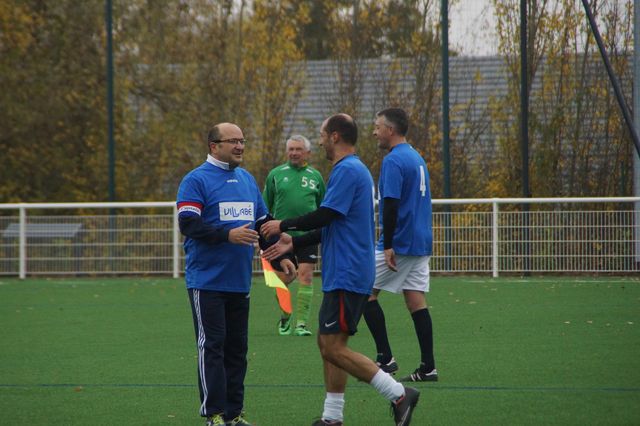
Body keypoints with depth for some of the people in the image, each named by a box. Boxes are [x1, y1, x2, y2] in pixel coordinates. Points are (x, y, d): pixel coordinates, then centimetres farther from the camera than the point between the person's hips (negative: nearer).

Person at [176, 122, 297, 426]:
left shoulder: (247, 180, 15)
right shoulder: (196, 180, -7)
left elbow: (263, 224, 21)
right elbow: (188, 224, -16)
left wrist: (279, 258, 11)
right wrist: (228, 235, -24)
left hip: (239, 282, 7)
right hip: (207, 282, -7)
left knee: (236, 347, 9)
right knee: (212, 346, -6)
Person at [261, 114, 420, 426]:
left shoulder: (347, 171, -15)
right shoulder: (354, 170, 18)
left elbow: (325, 215, -20)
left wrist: (283, 225, -7)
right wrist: (293, 243, 21)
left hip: (346, 276, -10)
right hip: (342, 275, 10)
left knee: (334, 348, -11)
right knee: (328, 343, 11)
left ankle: (399, 394, -10)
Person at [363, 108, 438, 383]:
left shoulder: (393, 161, -13)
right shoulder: (417, 158, 16)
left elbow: (391, 205, -21)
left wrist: (388, 246, -21)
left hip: (400, 243, -8)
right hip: (421, 243, 9)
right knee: (416, 300, 7)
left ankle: (385, 357, -3)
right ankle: (428, 367, 3)